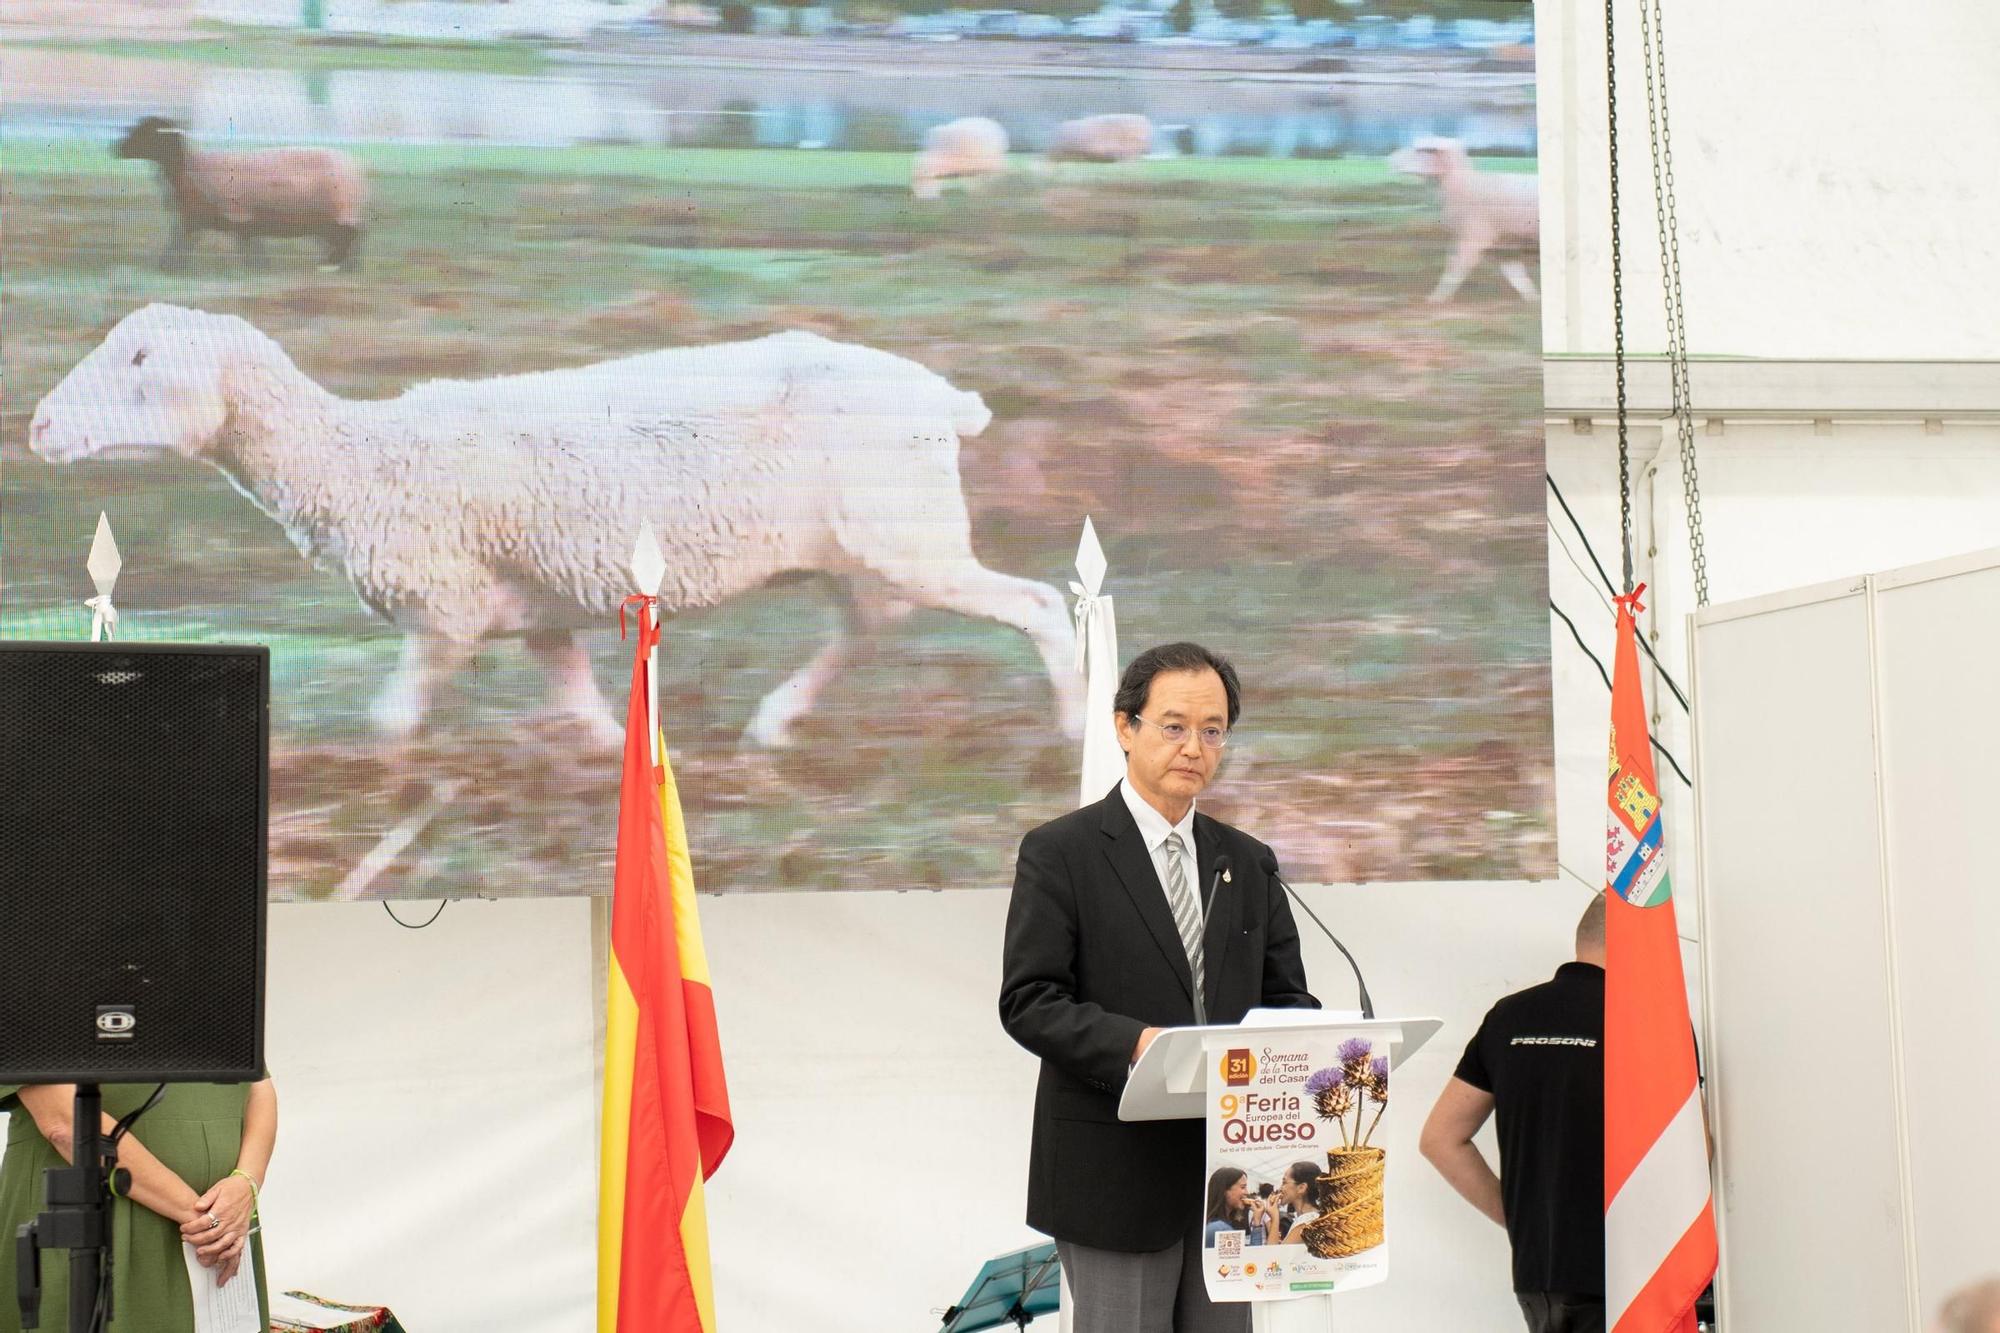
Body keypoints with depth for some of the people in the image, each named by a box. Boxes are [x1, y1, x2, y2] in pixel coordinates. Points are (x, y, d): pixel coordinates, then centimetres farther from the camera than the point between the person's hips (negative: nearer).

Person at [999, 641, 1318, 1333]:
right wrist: (1132, 1042, -25)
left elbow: (1286, 995, 14)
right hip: (1116, 1168, -5)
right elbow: (1027, 1001, -10)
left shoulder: (1248, 862, 14)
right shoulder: (1059, 853, -3)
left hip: (1228, 1172, 5)